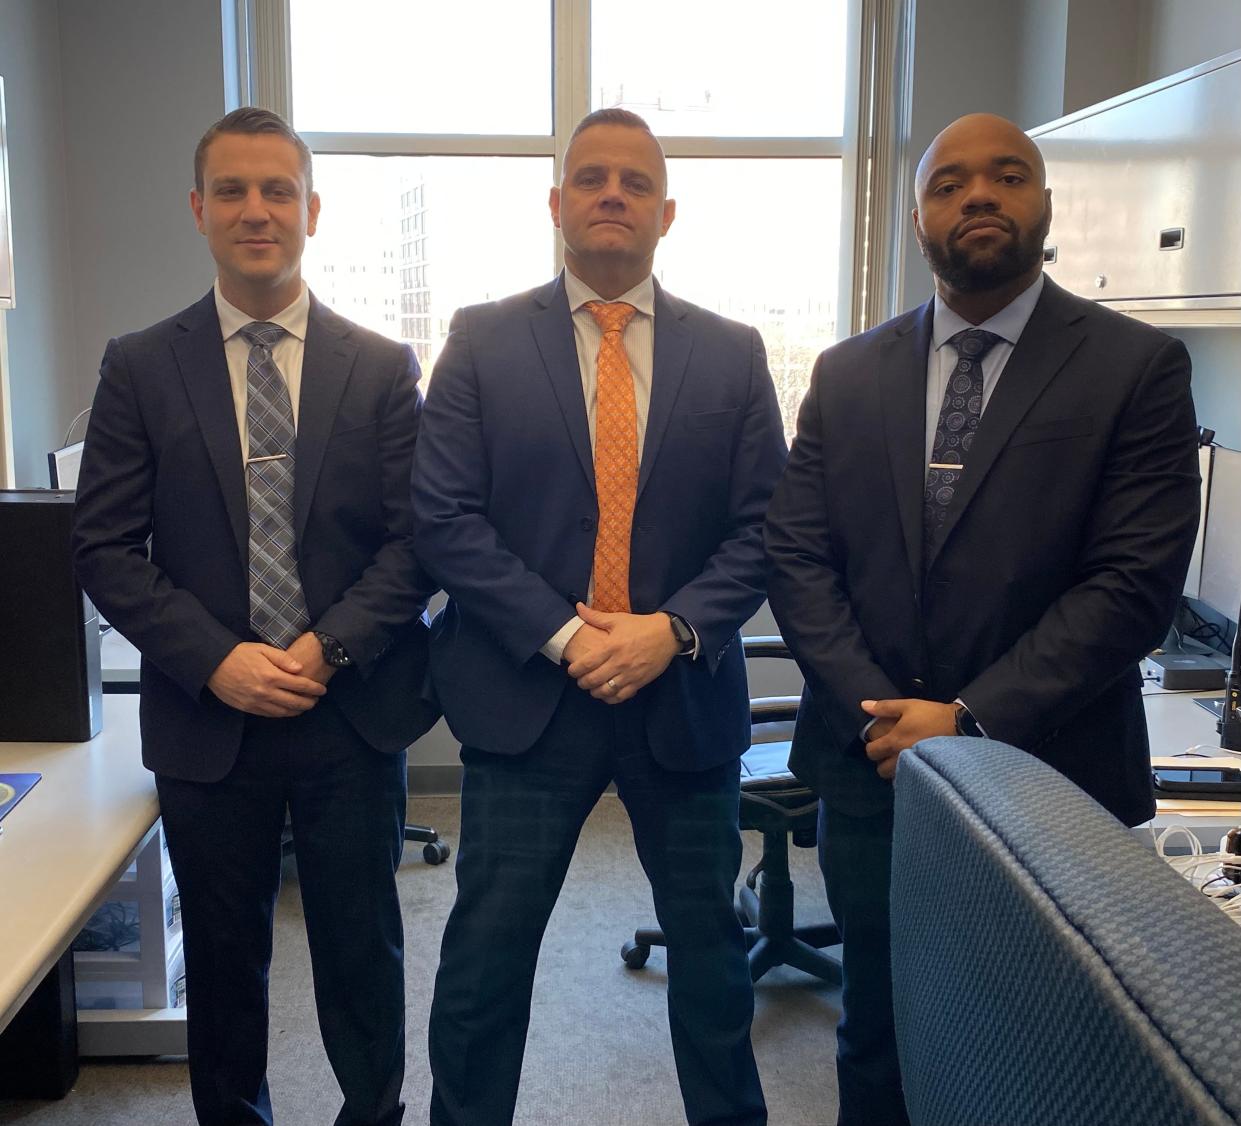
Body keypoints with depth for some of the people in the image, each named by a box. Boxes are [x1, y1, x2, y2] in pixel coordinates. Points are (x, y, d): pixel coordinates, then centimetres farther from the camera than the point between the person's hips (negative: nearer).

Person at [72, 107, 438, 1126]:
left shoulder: (383, 370, 2)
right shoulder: (140, 369, 1)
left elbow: (415, 537, -2)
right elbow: (106, 549, -2)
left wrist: (330, 646, -15)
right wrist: (216, 660, -14)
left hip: (352, 713, 0)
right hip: (207, 720, 1)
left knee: (363, 951, 13)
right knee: (224, 959, 15)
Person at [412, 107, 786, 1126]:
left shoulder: (732, 354, 5)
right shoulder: (483, 341, 1)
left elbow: (761, 526, 1)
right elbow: (446, 516, -6)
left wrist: (674, 629, -14)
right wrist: (561, 635, -14)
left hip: (686, 696, 2)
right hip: (527, 696, -1)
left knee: (710, 947, 16)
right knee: (486, 952, 7)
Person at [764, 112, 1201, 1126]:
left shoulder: (1137, 368, -4)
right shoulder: (847, 374, 6)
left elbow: (1135, 583, -12)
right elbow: (797, 558, 1)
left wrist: (971, 721, -17)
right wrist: (879, 715, -10)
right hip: (872, 768, 3)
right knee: (878, 1042, 17)